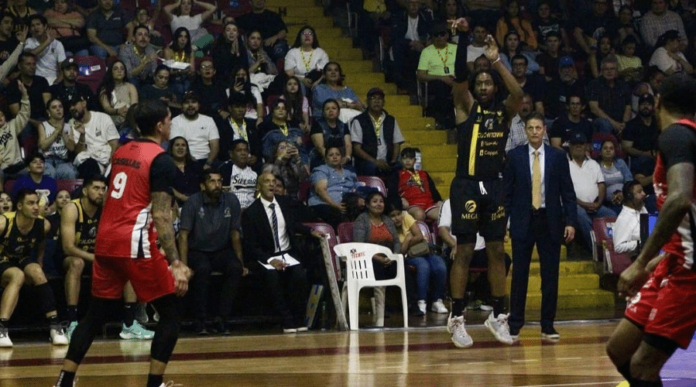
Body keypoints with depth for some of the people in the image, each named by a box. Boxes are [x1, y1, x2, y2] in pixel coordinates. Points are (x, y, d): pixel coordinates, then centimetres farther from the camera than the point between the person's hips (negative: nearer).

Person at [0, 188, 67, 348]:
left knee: (36, 272, -29)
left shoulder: (43, 225, -11)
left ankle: (55, 326, -28)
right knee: (18, 275, -35)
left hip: (22, 261, 4)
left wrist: (38, 271, 9)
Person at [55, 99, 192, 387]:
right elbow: (160, 216, -16)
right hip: (135, 244, -7)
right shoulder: (161, 161, -9)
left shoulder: (121, 153, 16)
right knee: (169, 313, 4)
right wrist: (175, 263, -19)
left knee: (95, 314, 15)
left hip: (106, 241, 8)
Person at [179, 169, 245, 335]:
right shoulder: (193, 202, -13)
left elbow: (235, 234, 2)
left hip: (221, 251, 3)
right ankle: (200, 320, -24)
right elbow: (183, 235, -14)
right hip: (197, 251, -3)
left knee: (235, 268, -28)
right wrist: (183, 265, -25)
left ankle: (222, 318, -20)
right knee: (202, 269, -35)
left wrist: (241, 262, 0)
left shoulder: (231, 201, -5)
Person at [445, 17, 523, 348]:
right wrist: (462, 39, -27)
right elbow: (459, 78, -16)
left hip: (494, 187, 4)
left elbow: (518, 93, -13)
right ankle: (456, 318, 4)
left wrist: (496, 61, -18)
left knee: (497, 251, 7)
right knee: (464, 252, -2)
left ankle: (498, 316, 16)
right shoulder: (466, 107, 1)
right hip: (467, 186, -4)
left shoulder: (504, 112, 8)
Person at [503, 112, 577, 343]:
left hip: (550, 221, 1)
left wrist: (570, 222, -4)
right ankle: (514, 326, 6)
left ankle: (548, 326, 9)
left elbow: (568, 192, 4)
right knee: (519, 276, 0)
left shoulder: (558, 157, 4)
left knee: (550, 276, 2)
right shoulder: (514, 157, 3)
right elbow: (507, 191, 4)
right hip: (523, 221, -1)